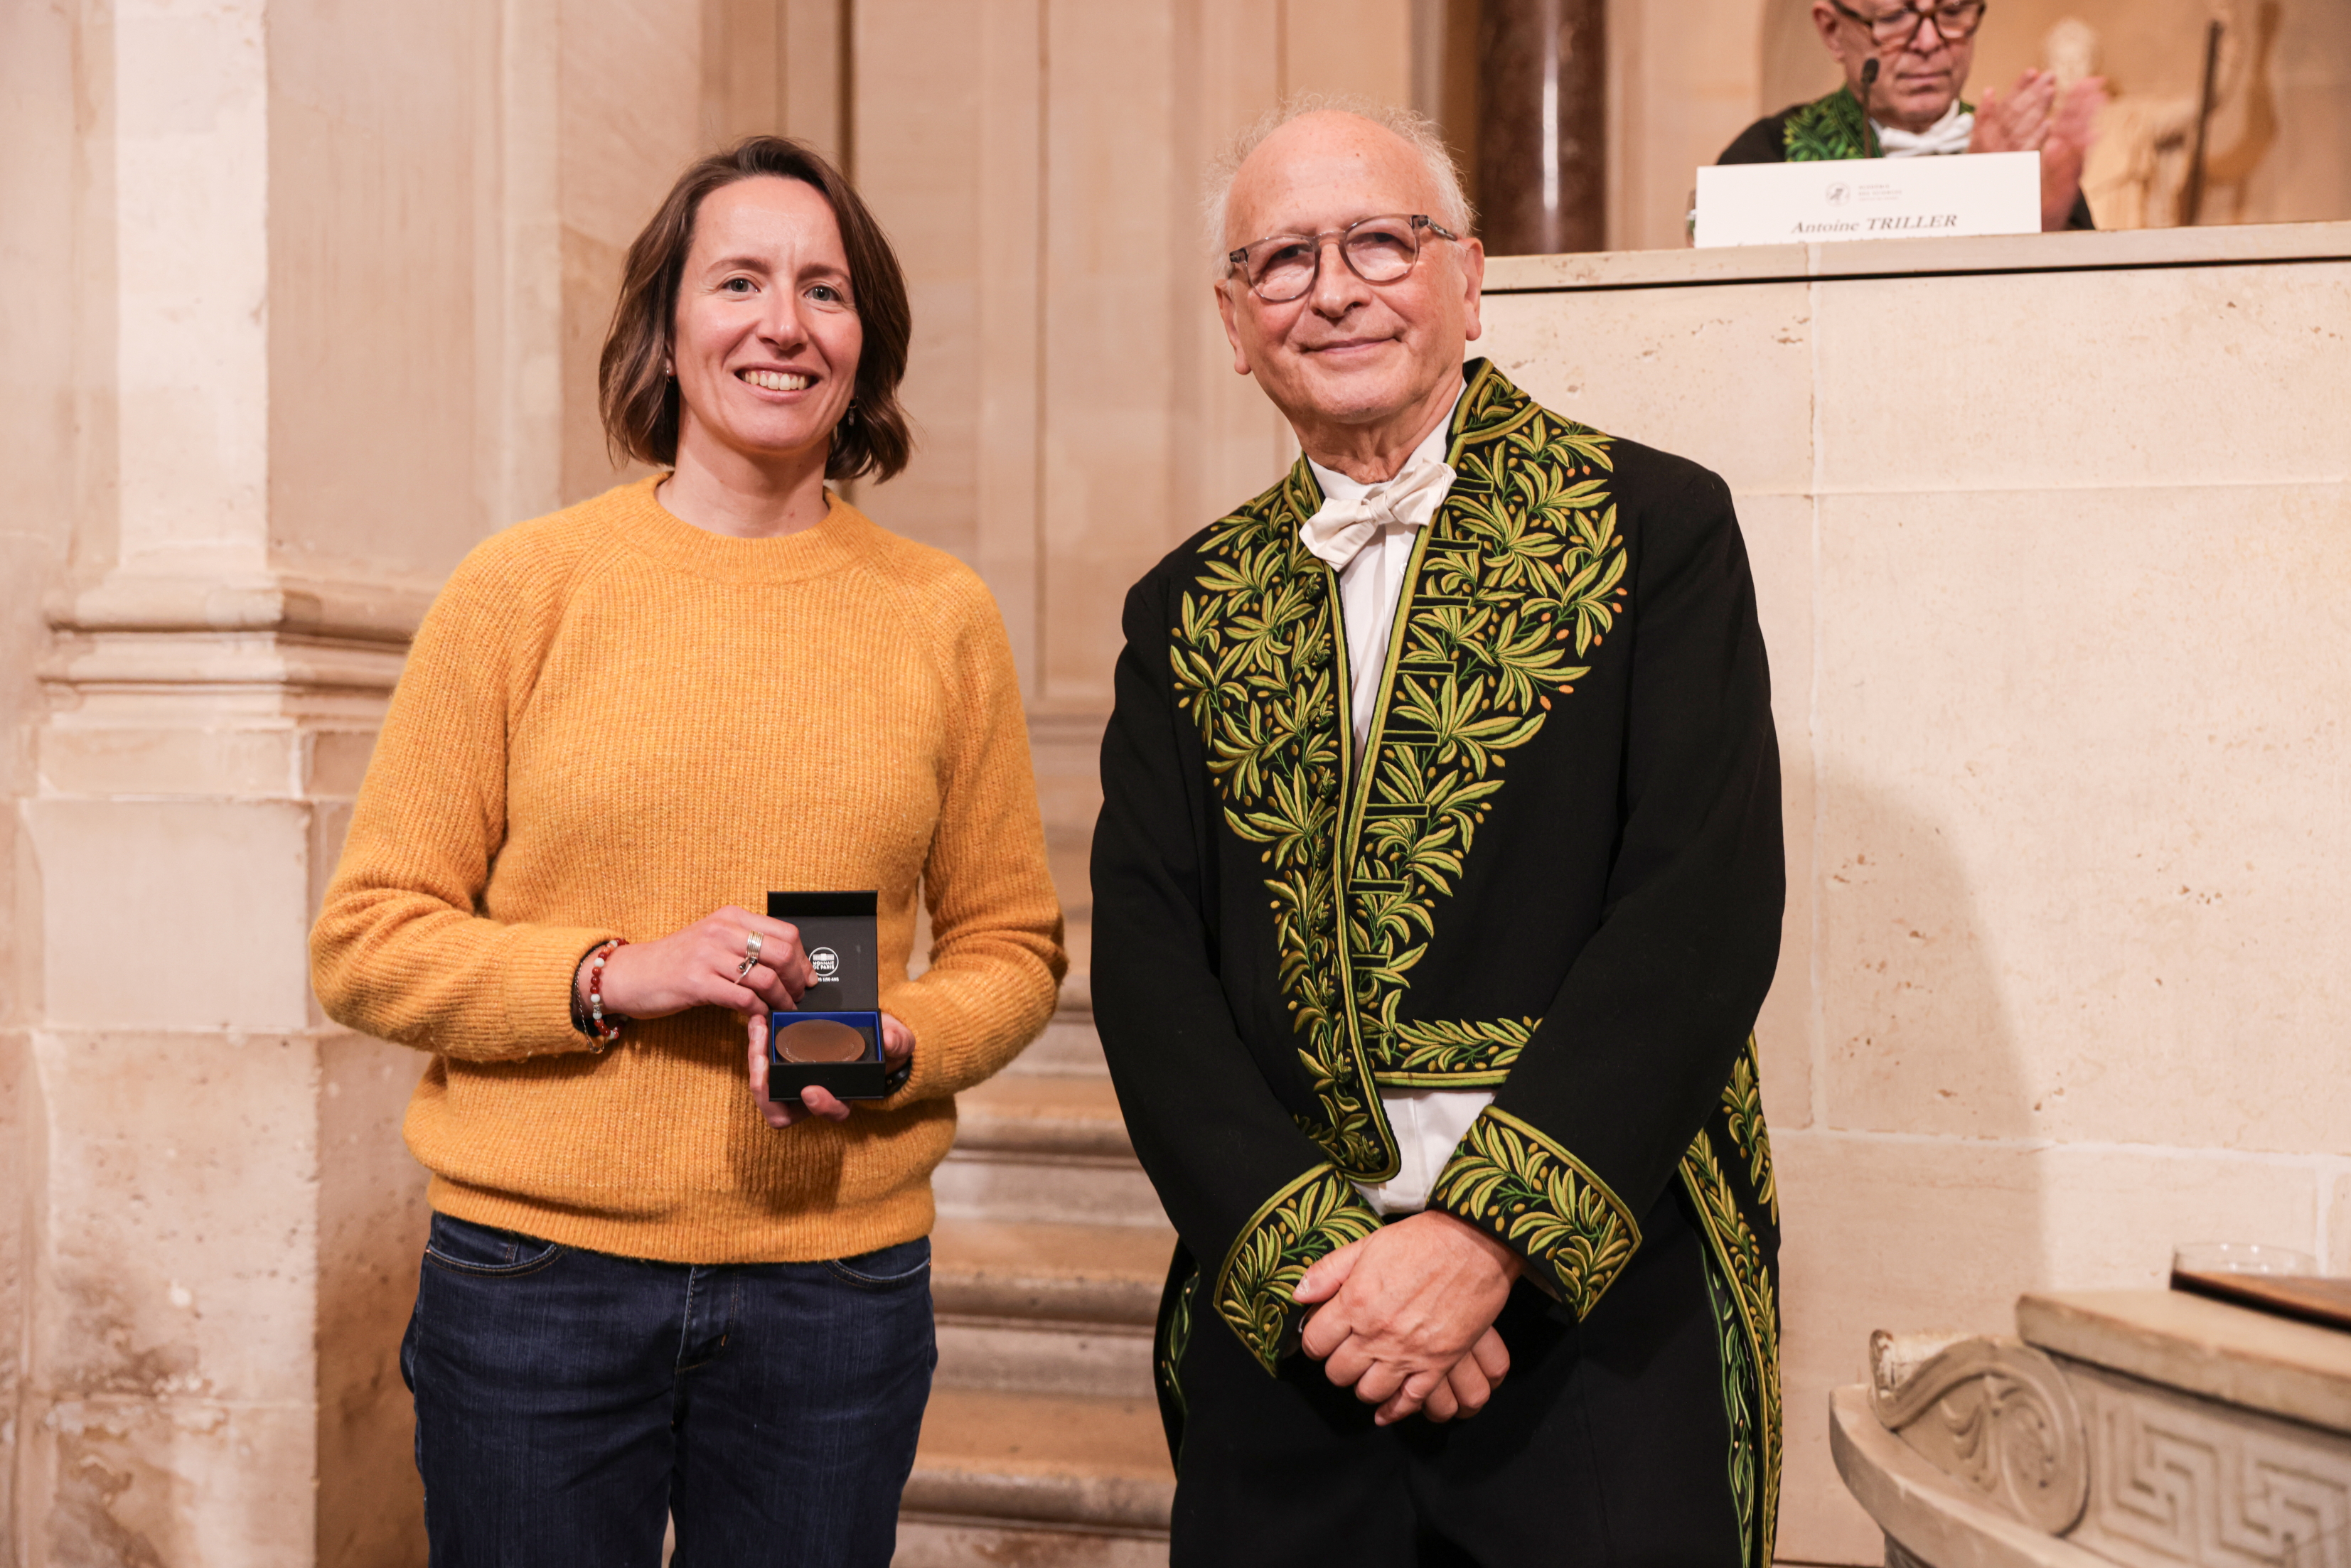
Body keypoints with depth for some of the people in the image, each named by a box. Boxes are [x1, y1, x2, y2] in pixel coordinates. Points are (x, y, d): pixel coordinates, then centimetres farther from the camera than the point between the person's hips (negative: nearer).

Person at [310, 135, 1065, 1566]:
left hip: (839, 1279, 2)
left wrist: (898, 1045, -10)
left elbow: (1010, 945, 10)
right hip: (536, 1273, -1)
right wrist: (615, 975, -16)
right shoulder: (525, 585, -3)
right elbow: (366, 939, -1)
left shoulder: (940, 614, 3)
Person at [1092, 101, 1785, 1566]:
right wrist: (1307, 1254, -12)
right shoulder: (1188, 611, 8)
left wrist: (1489, 1234, -17)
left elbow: (1706, 907, -10)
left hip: (1602, 1298, -2)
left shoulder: (1655, 527, -2)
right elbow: (1146, 953, 0)